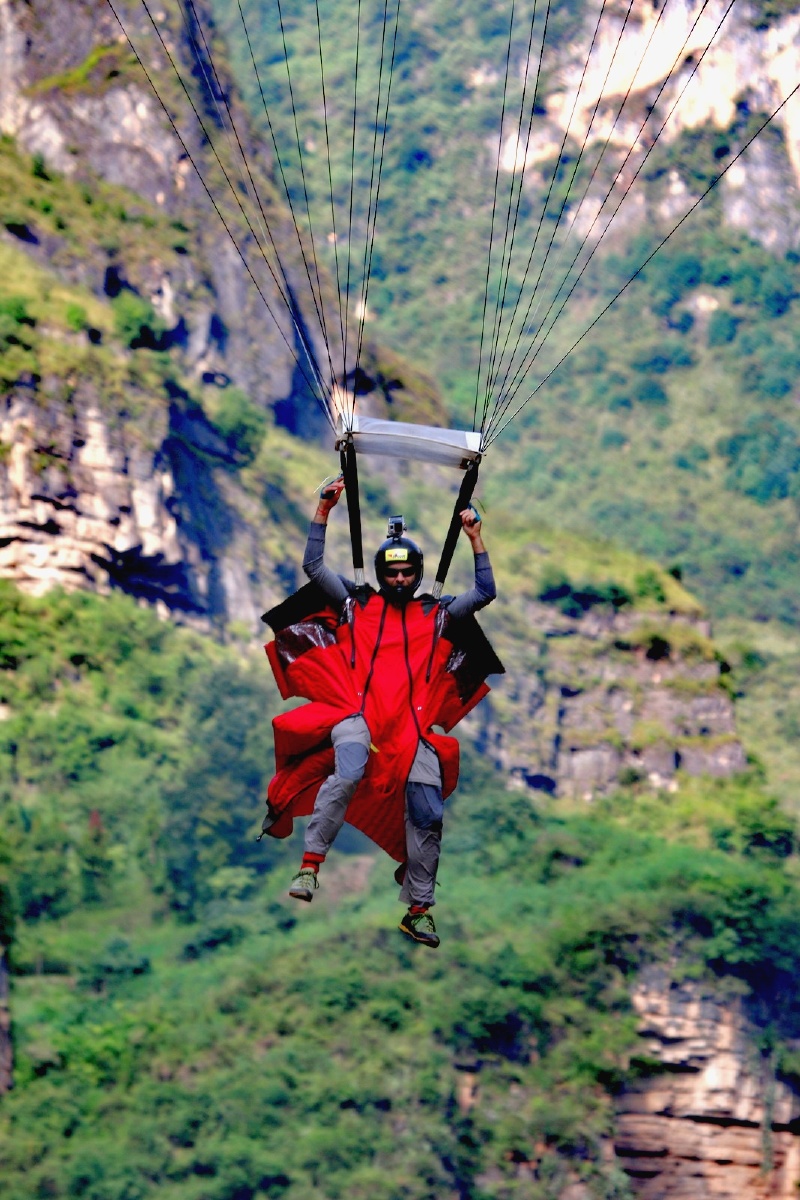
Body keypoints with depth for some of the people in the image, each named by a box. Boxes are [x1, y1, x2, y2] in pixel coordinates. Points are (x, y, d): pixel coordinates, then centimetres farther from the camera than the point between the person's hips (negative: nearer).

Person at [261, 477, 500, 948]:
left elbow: (485, 593, 17)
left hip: (413, 727, 3)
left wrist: (476, 537, 12)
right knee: (347, 775, -34)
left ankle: (419, 910, 4)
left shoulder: (436, 616, 20)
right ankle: (311, 862, -29)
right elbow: (314, 566, 12)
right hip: (358, 714, -2)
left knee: (427, 813, -6)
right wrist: (324, 510, 7)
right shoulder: (356, 605, 16)